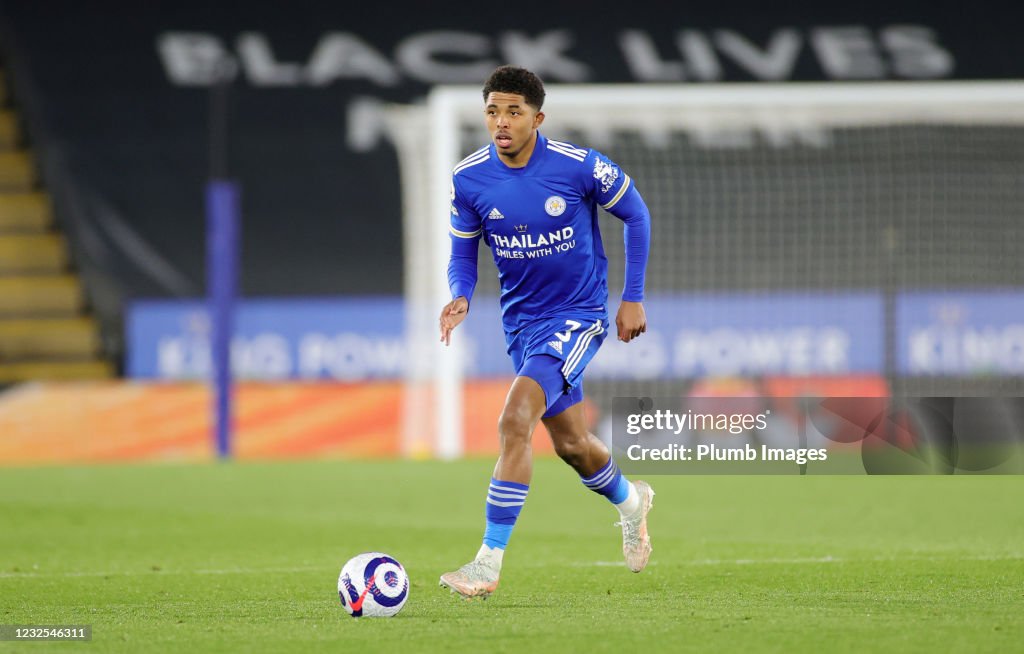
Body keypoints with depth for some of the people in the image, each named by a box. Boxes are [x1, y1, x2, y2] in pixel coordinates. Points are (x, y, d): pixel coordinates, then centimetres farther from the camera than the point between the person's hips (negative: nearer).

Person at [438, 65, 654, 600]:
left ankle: (489, 563, -22)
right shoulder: (469, 179, -9)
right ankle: (629, 501, 52)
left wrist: (632, 298, -2)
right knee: (569, 442, 18)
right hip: (522, 320, 5)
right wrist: (461, 297, -17)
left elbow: (636, 214, -1)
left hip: (578, 315, -5)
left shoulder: (578, 166, -18)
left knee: (515, 420, -24)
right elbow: (463, 252, 5)